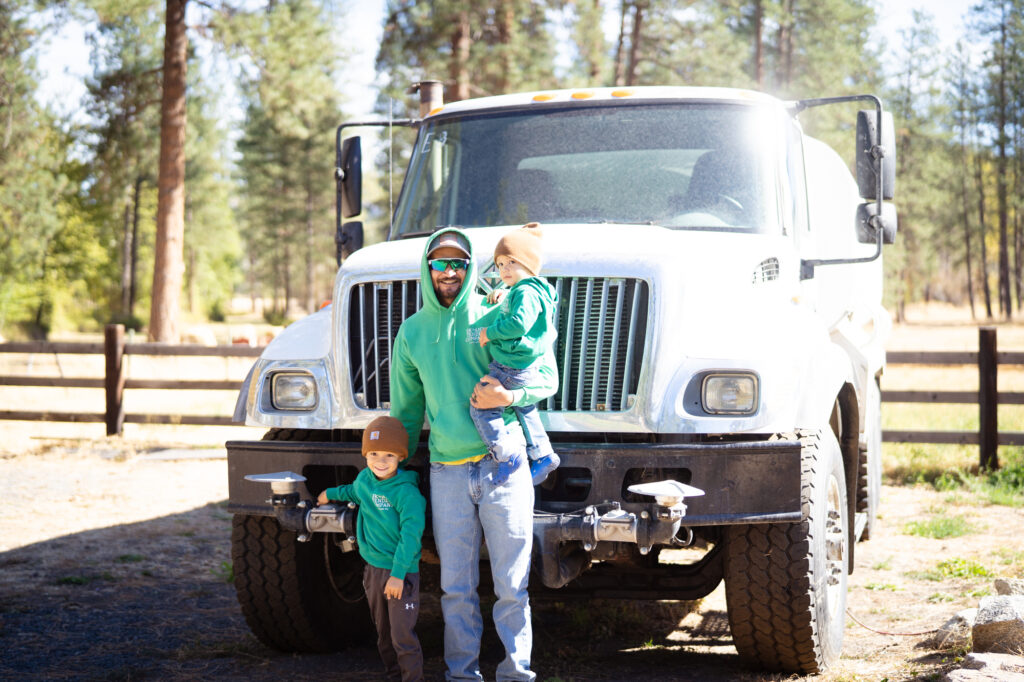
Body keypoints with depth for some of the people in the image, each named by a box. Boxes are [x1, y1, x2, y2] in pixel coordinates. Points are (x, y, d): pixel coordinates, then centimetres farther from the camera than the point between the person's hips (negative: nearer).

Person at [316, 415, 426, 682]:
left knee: (403, 633, -8)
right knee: (383, 632, 15)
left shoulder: (406, 492, -18)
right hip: (373, 567, 7)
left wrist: (398, 573, -26)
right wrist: (331, 494, 45)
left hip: (402, 571, -7)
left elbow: (411, 534, -22)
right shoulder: (364, 479, 5)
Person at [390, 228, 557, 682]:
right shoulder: (412, 332, 11)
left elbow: (547, 379, 3)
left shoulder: (497, 318, 2)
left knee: (512, 584, 0)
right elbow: (406, 408, 20)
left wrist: (510, 395, -16)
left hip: (504, 466, -2)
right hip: (447, 473, 2)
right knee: (456, 586, 6)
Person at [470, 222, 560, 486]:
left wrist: (490, 332, -22)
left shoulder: (526, 292, -20)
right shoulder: (517, 290, 13)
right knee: (524, 408, 26)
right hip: (525, 368, 11)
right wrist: (503, 293, 18)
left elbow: (519, 323, -33)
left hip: (511, 369, -11)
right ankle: (542, 454, 33)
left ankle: (506, 454, -9)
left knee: (480, 406, -8)